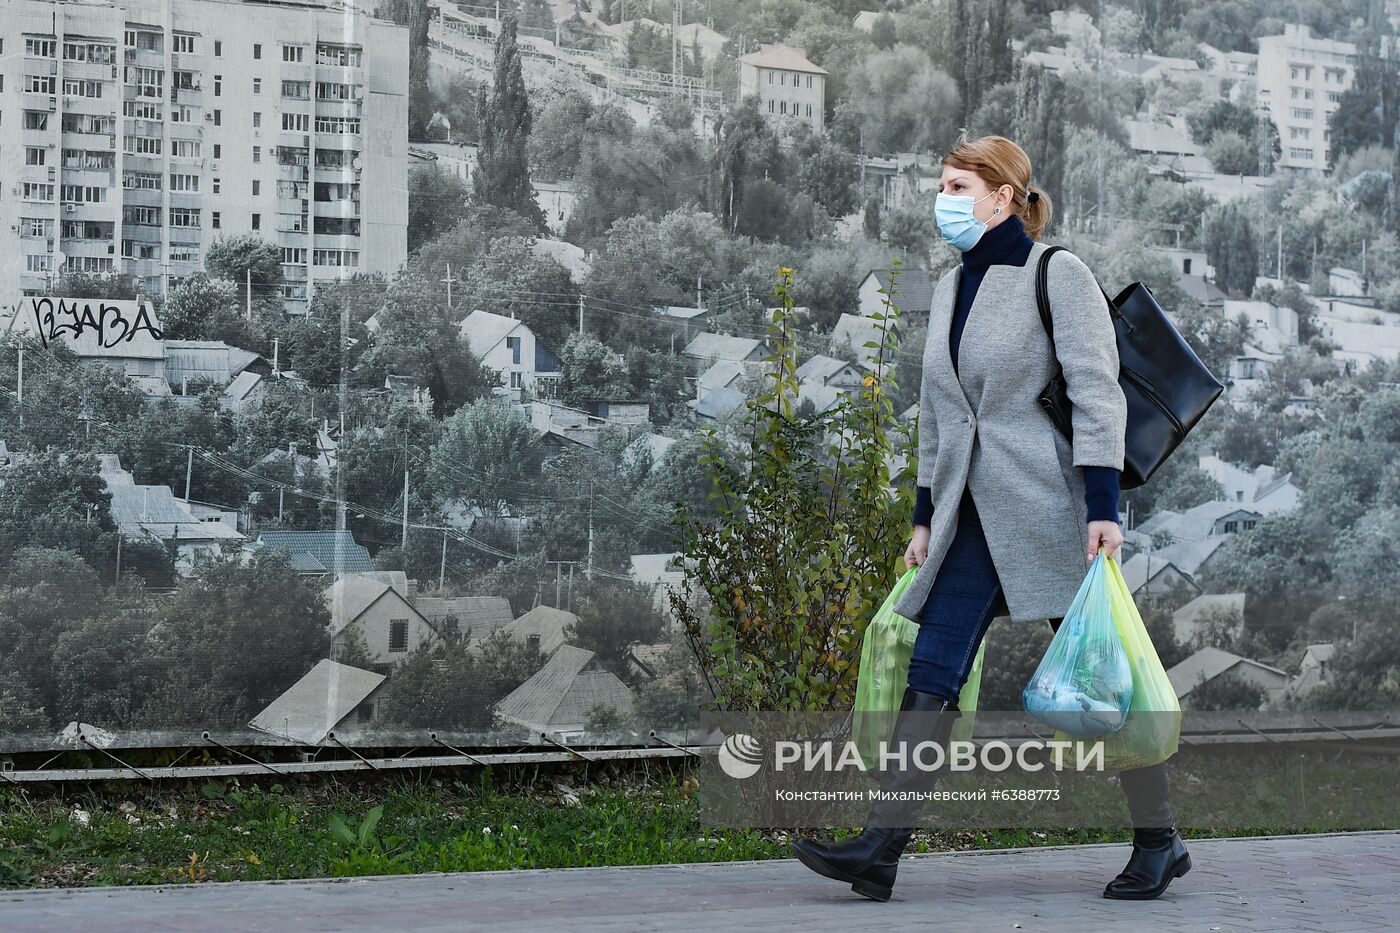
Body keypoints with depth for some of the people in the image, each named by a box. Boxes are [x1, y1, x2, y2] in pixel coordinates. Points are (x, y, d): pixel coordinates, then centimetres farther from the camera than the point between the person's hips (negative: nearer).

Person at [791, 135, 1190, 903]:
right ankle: (881, 847, -7)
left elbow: (1096, 393, -12)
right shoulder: (951, 289, 16)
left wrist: (1103, 507, -19)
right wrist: (925, 517, 18)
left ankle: (1158, 841, 12)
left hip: (1049, 504, -7)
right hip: (973, 515, 7)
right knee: (931, 673, -3)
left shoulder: (1057, 274, -6)